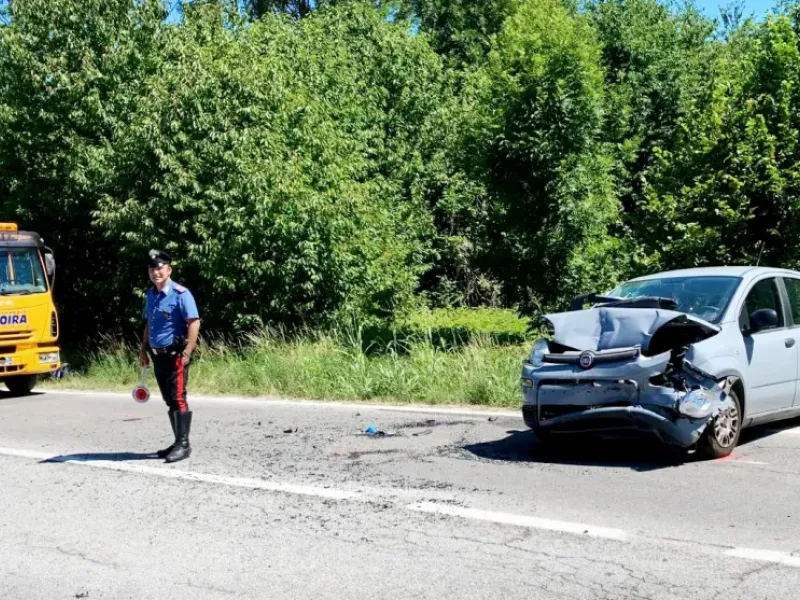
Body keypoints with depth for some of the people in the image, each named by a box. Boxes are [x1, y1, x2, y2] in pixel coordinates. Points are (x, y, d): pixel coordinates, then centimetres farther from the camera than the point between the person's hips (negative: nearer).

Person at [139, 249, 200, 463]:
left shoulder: (180, 294, -12)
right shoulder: (150, 295, 12)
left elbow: (194, 323, -17)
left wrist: (187, 353, -21)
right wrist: (144, 350, 17)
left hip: (175, 355, -8)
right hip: (158, 355, 8)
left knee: (178, 399, -7)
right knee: (169, 400, 12)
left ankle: (183, 444, -3)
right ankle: (178, 442, 21)